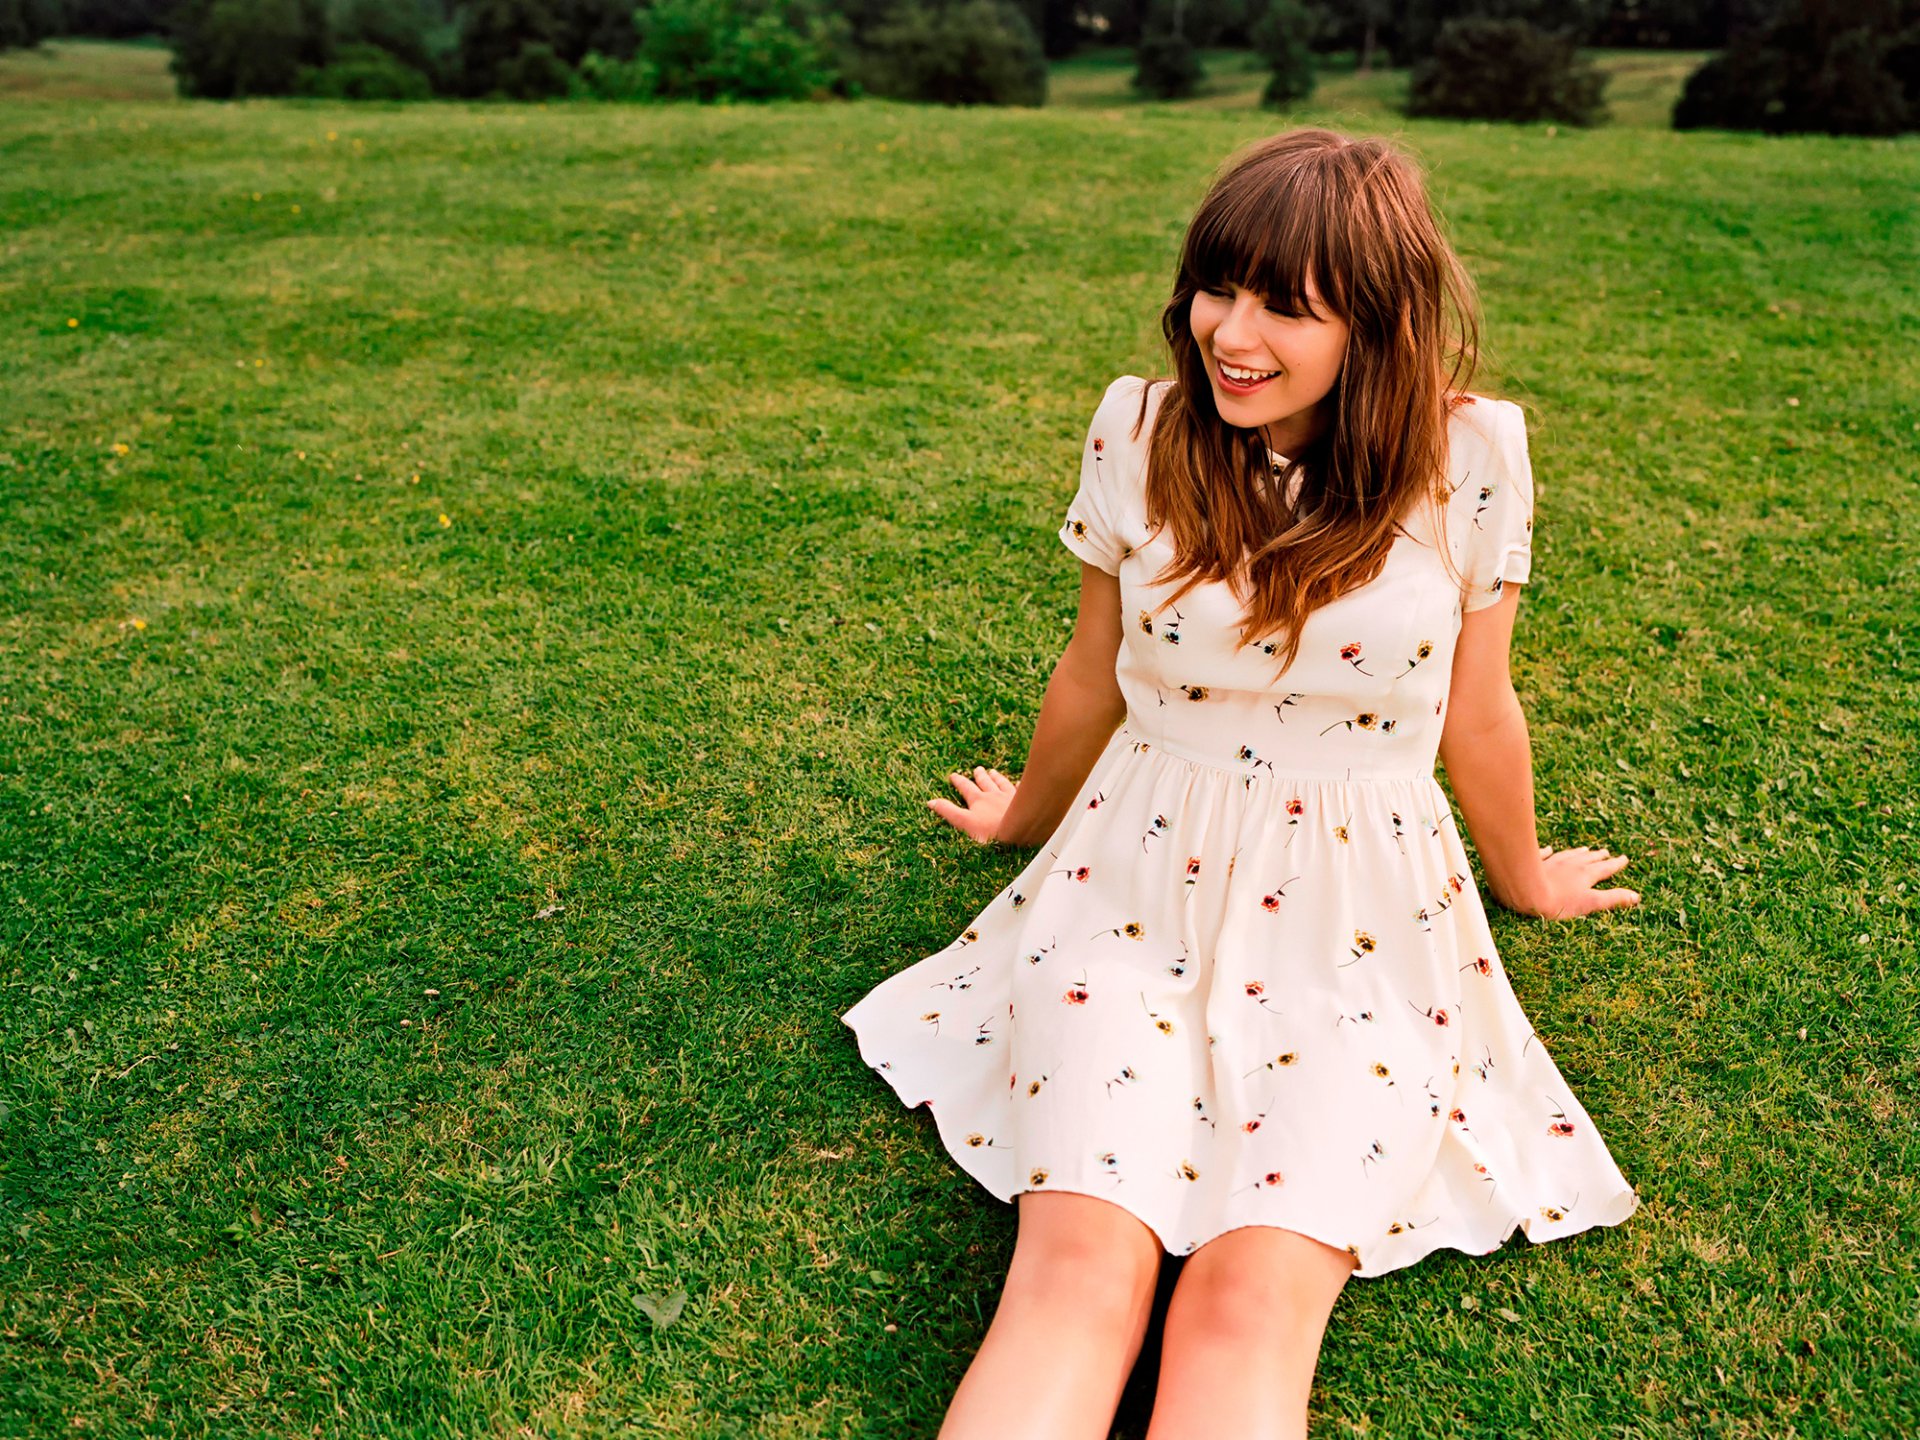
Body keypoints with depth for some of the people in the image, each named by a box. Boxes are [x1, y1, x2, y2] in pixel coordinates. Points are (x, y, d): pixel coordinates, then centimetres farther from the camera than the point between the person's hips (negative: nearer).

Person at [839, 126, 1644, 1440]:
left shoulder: (1469, 456, -7)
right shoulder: (1141, 432, -3)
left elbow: (1477, 711, 9)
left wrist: (1523, 879, 23)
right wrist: (1027, 815, 27)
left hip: (1360, 933, 0)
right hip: (1139, 889, 1)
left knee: (1252, 1302, -24)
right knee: (1080, 1270, -22)